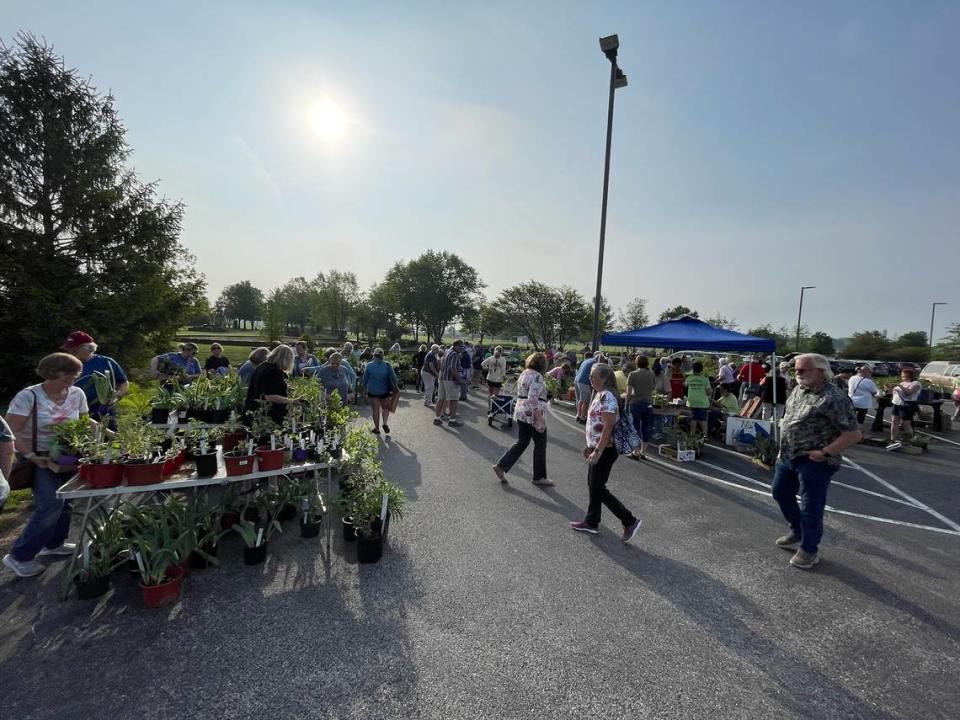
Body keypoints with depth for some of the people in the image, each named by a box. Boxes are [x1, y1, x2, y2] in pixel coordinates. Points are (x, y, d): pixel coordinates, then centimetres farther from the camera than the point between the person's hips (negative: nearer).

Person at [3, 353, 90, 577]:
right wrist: (32, 457, -22)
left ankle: (53, 544, 31)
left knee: (65, 501, 8)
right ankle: (19, 556, 3)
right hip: (39, 459, -5)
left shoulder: (77, 394, -2)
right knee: (51, 505, -14)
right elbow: (11, 432, -16)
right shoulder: (28, 396, -16)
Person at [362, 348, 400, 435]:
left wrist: (365, 388, 17)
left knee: (375, 409, 10)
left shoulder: (369, 365, -6)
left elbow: (365, 379, 1)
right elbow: (393, 377, -7)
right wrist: (395, 388, 6)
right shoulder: (387, 365, -8)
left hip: (372, 391, 0)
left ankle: (377, 428, 17)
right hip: (385, 390, 0)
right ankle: (385, 423, -1)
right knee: (385, 407, 18)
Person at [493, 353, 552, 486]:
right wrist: (540, 420, -23)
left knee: (521, 442, 16)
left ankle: (501, 466, 12)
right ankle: (539, 477, 17)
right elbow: (533, 399, -25)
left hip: (520, 413, 9)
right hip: (533, 415, -9)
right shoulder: (537, 376, -17)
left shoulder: (524, 373, 12)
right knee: (540, 444, 6)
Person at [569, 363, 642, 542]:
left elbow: (608, 427, -25)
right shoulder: (599, 394, 9)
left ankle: (630, 520, 7)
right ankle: (591, 523, 28)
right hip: (597, 448, 10)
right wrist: (590, 445, 20)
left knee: (598, 489, -2)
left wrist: (597, 451, -24)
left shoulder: (607, 396, -21)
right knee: (593, 485, 16)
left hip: (605, 451, -10)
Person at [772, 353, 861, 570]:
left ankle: (809, 550, 23)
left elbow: (854, 434, -22)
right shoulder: (799, 389, 5)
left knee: (810, 507, 5)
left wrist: (824, 453, -21)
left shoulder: (834, 398, -21)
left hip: (813, 462, -9)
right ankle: (797, 532, 42)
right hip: (787, 456, 9)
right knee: (780, 493, 21)